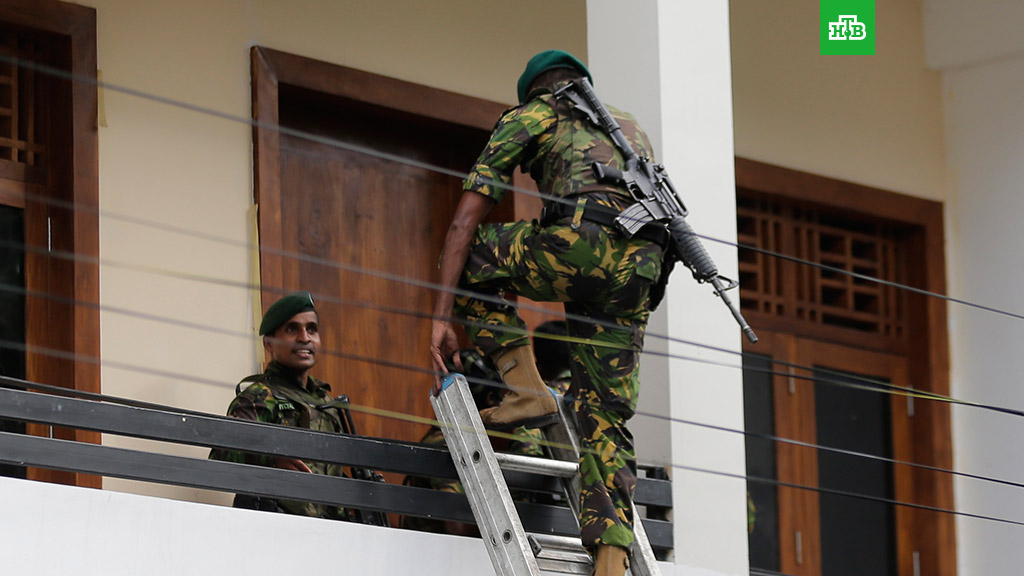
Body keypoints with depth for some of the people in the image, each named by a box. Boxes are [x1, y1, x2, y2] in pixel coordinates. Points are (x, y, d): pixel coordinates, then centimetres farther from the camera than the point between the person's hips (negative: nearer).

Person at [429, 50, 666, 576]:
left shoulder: (529, 115, 23)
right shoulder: (629, 125, 39)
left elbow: (464, 223, 14)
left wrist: (441, 317, 12)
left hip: (580, 241, -5)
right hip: (640, 268, 5)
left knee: (467, 260, 20)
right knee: (604, 417, 9)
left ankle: (527, 390, 9)